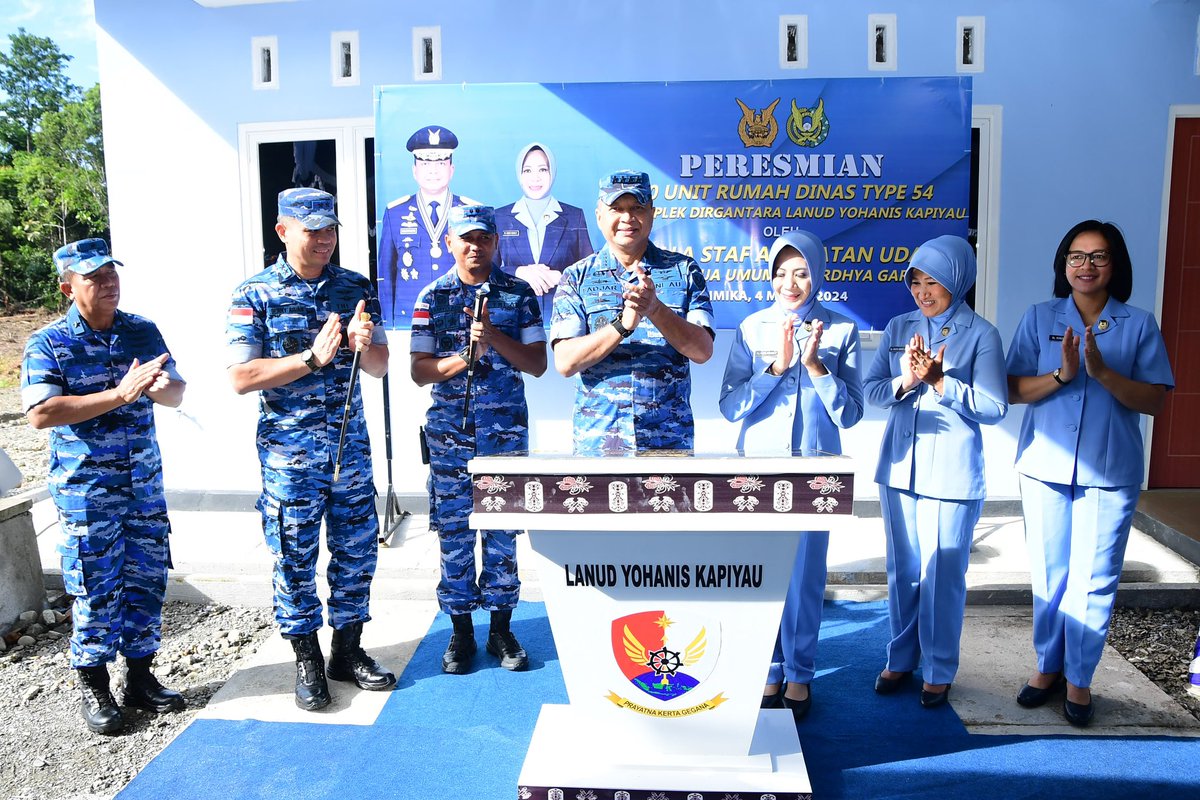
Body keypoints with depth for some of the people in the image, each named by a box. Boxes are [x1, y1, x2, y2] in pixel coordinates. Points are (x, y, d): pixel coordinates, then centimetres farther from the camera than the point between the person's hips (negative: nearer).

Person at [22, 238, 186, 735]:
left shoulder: (143, 332, 6)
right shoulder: (48, 344, -6)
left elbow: (176, 393, 8)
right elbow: (40, 414, -18)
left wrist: (160, 388, -18)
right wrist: (120, 394, -24)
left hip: (144, 484, 4)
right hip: (86, 491, -4)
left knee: (147, 579, 10)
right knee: (94, 588, 2)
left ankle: (140, 677, 25)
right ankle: (93, 687, 20)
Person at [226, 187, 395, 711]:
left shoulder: (356, 288, 6)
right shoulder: (254, 295, -4)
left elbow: (380, 368, 7)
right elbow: (240, 377, -11)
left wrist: (363, 344, -15)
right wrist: (312, 358, -20)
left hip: (351, 444, 4)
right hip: (288, 451, -3)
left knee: (357, 550, 10)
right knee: (294, 557, 5)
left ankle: (348, 649, 27)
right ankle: (308, 662, 21)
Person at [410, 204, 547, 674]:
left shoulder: (518, 294, 3)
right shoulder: (432, 297, 3)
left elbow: (538, 364, -2)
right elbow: (419, 371, -1)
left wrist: (495, 338, -15)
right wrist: (464, 357, -17)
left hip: (506, 429, 0)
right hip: (449, 430, 1)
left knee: (503, 530, 5)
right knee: (453, 531, 5)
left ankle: (501, 628, 19)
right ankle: (461, 631, 19)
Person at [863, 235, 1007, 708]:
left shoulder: (981, 335, -5)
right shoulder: (898, 328, 6)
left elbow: (994, 407, -11)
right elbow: (871, 390, 0)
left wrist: (939, 381, -21)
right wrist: (904, 382, -19)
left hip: (952, 474, -4)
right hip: (899, 468, 4)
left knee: (943, 575, 3)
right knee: (902, 570, 14)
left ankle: (939, 670, 20)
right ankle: (901, 659, 29)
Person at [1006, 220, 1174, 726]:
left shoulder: (1139, 325, 1)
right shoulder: (1040, 319, 3)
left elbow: (1154, 400, -6)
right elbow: (1013, 390, -3)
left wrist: (1102, 371, -20)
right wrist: (1061, 374, -19)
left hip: (1109, 472, -1)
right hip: (1046, 467, 1)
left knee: (1094, 580, 2)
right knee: (1048, 575, 11)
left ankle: (1078, 679, 18)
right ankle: (1048, 666, 27)